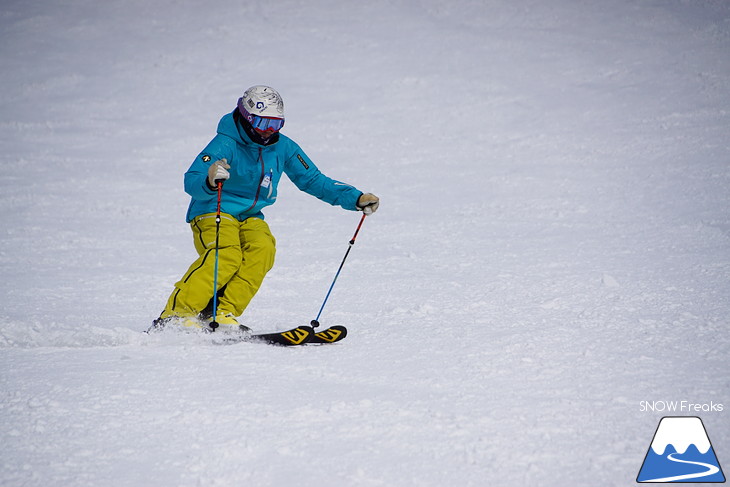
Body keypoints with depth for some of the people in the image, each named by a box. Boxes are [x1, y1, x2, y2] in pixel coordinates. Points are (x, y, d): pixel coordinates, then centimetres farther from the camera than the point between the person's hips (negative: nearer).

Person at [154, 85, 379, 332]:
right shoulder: (225, 145, -16)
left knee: (263, 249, -26)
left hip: (250, 217, 5)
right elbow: (191, 183, -27)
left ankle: (224, 314, -25)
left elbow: (313, 180, 8)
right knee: (226, 256, -32)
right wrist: (209, 180, -52)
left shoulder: (283, 148, 2)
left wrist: (356, 198, -2)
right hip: (212, 212, -5)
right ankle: (177, 313, -26)